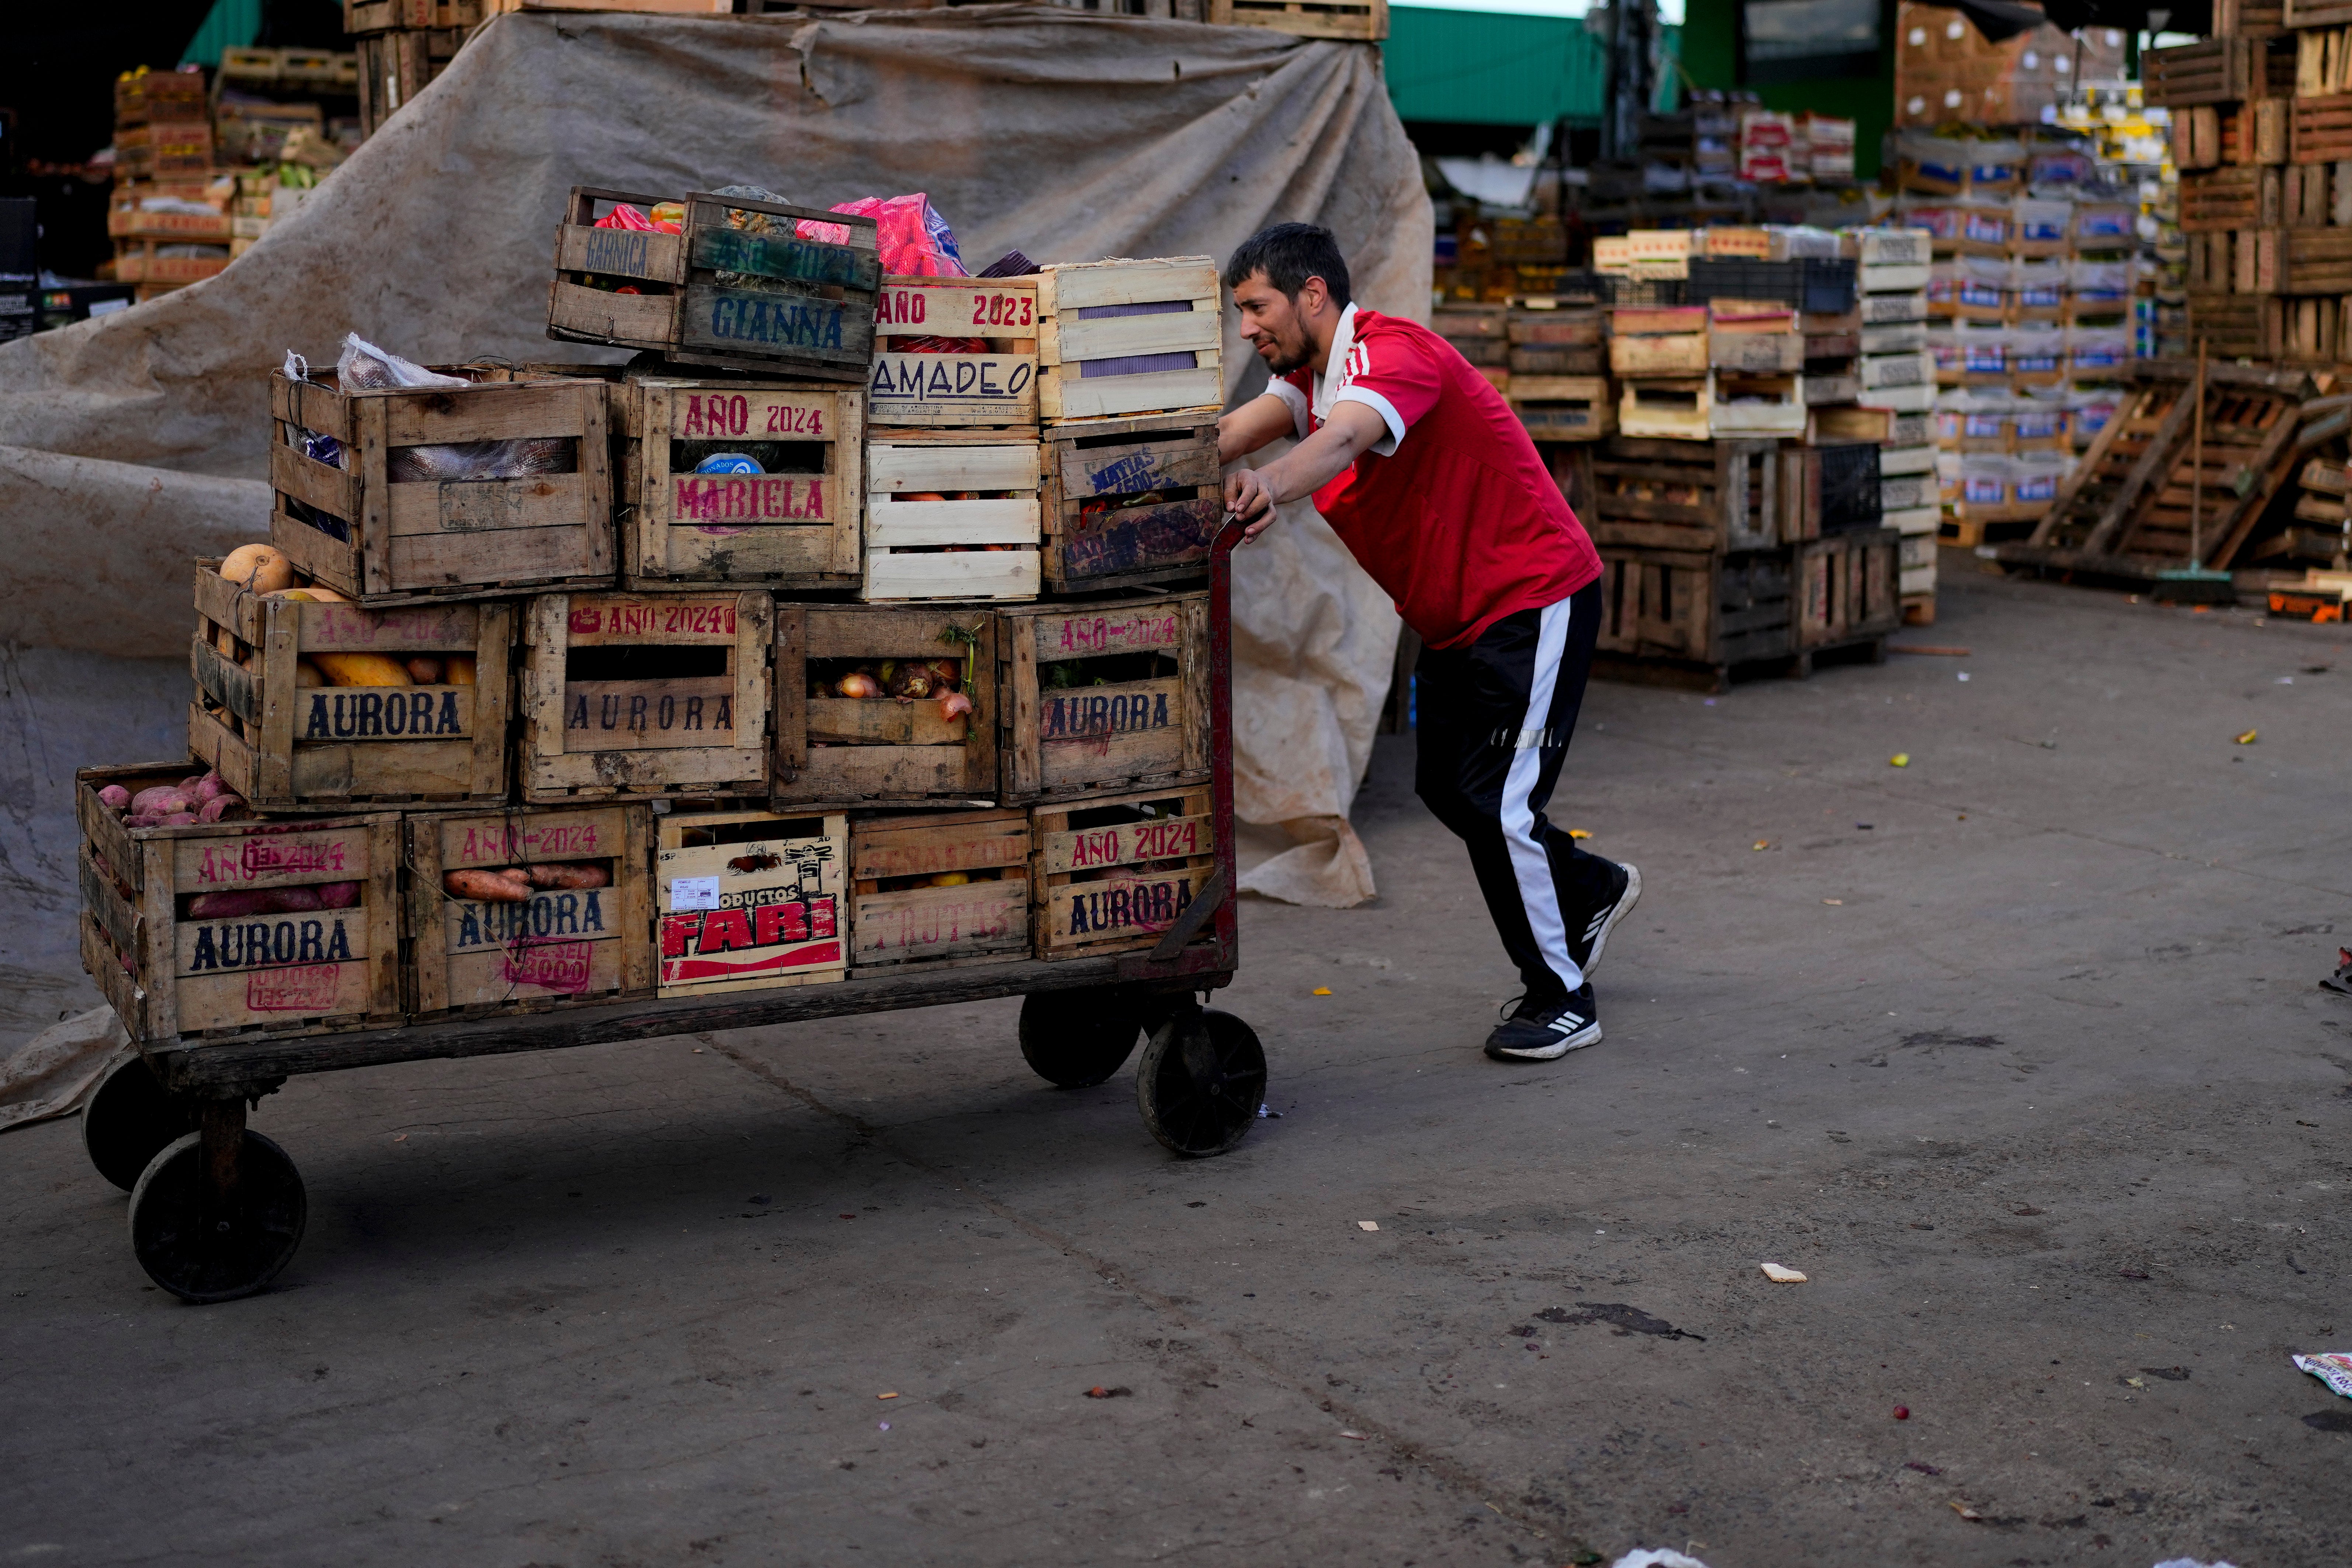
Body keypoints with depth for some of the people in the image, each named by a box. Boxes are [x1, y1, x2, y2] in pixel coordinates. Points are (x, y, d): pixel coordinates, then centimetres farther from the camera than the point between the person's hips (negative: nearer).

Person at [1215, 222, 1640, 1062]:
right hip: (1457, 614, 10)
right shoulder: (1310, 374, 7)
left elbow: (1345, 437, -43)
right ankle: (1589, 889, 40)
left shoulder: (1393, 352, -21)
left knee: (1495, 802, -9)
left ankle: (1562, 998, 8)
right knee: (1443, 783, 15)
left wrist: (1272, 484, -63)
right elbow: (1233, 432, -11)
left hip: (1535, 600, -10)